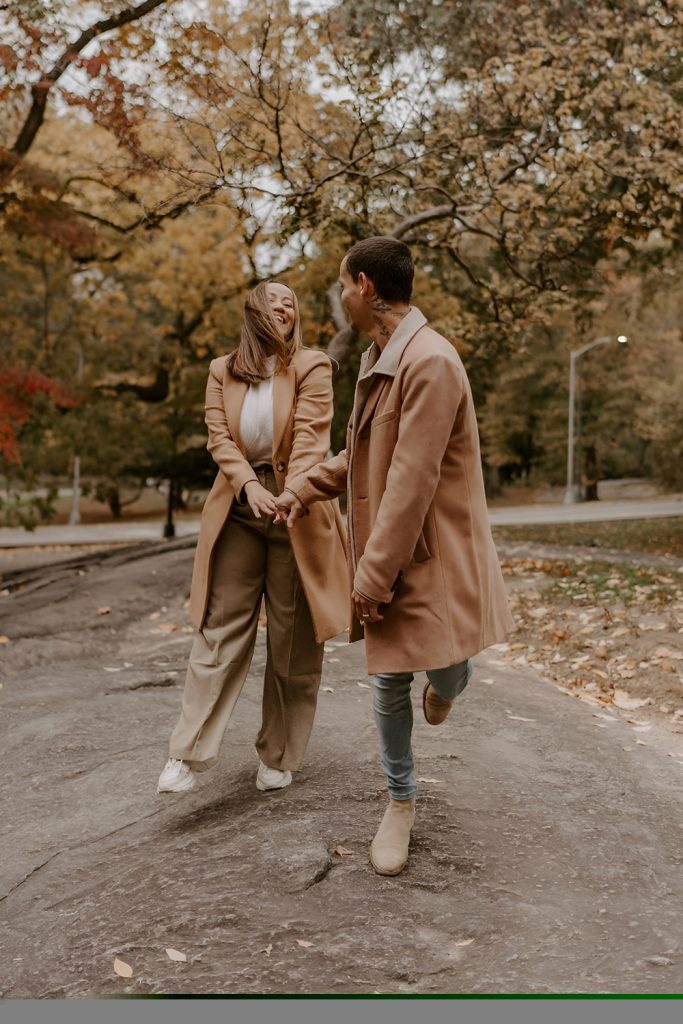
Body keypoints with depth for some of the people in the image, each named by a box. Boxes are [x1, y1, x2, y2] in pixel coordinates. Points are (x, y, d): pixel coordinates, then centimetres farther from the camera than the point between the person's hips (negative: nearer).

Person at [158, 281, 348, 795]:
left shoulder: (312, 367, 0)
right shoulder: (222, 372, 10)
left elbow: (310, 438, -12)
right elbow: (219, 436, 0)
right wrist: (249, 483, -19)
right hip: (239, 509, 2)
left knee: (294, 640, 4)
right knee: (220, 629, 0)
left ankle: (278, 757, 16)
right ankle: (190, 753, 3)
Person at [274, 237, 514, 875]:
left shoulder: (431, 363, -21)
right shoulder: (375, 360, 10)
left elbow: (412, 482, -23)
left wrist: (374, 578, -21)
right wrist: (305, 488, 10)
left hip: (433, 553, -7)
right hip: (383, 551, 8)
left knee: (445, 669, -2)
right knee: (389, 681, 8)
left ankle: (445, 683, 37)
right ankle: (401, 804, 24)